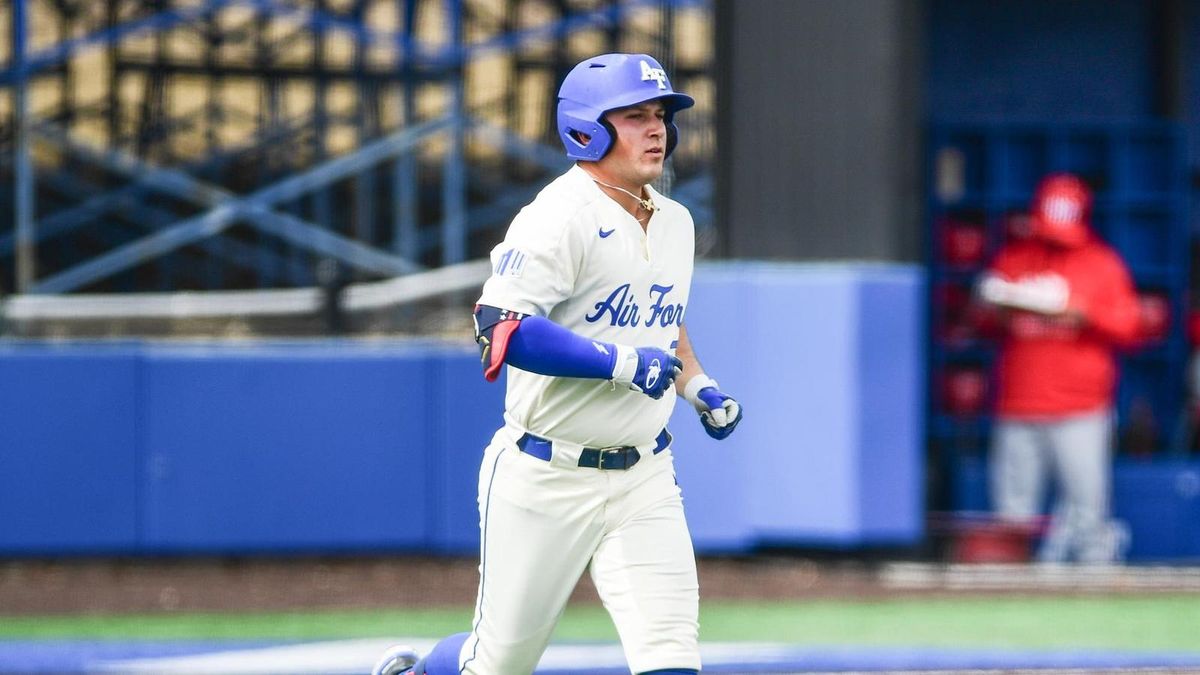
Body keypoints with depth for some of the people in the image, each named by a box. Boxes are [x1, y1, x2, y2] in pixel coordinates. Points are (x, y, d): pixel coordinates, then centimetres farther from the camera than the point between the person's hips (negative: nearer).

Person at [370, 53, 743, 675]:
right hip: (547, 479, -6)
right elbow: (499, 325, -27)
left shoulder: (674, 223, 11)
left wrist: (700, 388, 13)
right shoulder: (560, 218, -15)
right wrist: (620, 362, -28)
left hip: (644, 479, 6)